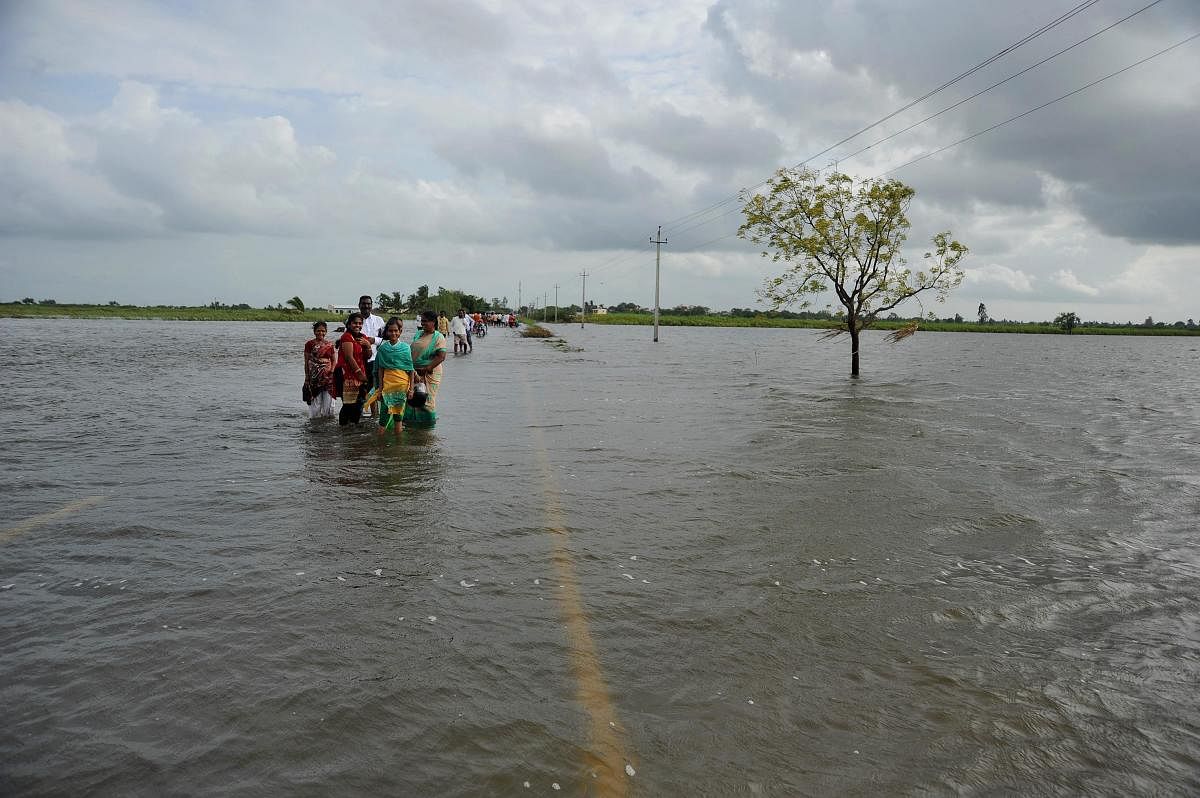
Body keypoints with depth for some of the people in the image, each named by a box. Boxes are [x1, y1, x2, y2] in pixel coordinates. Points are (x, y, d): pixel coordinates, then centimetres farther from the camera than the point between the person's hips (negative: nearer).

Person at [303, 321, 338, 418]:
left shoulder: (329, 344, 10)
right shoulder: (309, 344, 2)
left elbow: (334, 359, 14)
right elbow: (306, 362, 3)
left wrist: (332, 370, -5)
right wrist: (307, 377, 0)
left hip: (328, 376, 2)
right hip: (315, 376, -2)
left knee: (328, 398, 2)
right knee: (316, 399, -2)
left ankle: (327, 416, 12)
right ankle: (315, 417, 7)